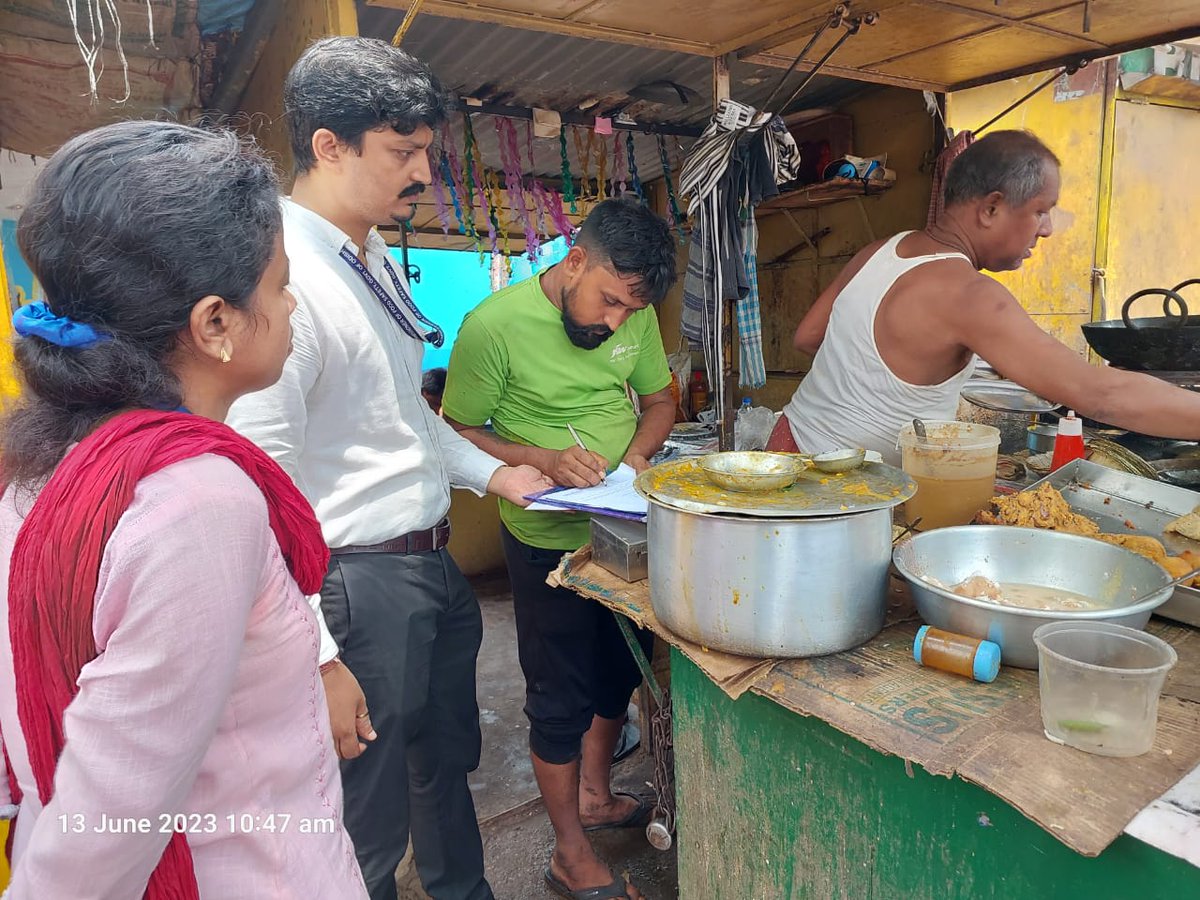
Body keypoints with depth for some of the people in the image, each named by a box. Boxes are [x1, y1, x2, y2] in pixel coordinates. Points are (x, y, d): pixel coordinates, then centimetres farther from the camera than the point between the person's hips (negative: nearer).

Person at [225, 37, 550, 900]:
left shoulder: (377, 261, 8)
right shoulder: (282, 278, -21)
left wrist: (489, 471, 9)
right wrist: (316, 659, -21)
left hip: (434, 565, 9)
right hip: (359, 586, -9)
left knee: (447, 768, 28)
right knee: (369, 828, 11)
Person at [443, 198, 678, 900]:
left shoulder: (636, 314, -3)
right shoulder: (494, 324, -19)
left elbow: (659, 400, 10)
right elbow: (459, 434, -13)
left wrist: (638, 451, -10)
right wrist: (547, 460, -26)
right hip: (549, 539, -6)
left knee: (620, 671, 22)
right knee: (562, 697, 8)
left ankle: (595, 794, 48)